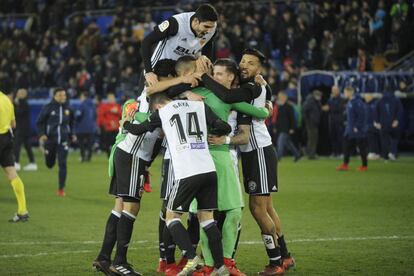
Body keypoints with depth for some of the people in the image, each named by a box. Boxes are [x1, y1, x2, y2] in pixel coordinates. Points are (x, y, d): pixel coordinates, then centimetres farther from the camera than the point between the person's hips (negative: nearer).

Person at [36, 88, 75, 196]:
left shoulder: (68, 108, 5)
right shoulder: (48, 108, -6)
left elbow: (71, 122, 22)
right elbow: (39, 122, -1)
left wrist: (71, 134, 13)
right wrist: (42, 134, -14)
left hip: (63, 141, 1)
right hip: (50, 139, -1)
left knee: (63, 164, -9)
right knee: (49, 164, 12)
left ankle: (61, 189, -3)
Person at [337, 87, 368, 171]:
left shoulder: (357, 102, -18)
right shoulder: (349, 102, 11)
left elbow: (362, 116, -21)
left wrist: (357, 127, -20)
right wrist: (348, 124, 16)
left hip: (358, 130, -9)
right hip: (350, 129, 9)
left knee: (362, 148, 1)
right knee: (347, 146, 7)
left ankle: (365, 166, 9)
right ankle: (345, 165, 11)